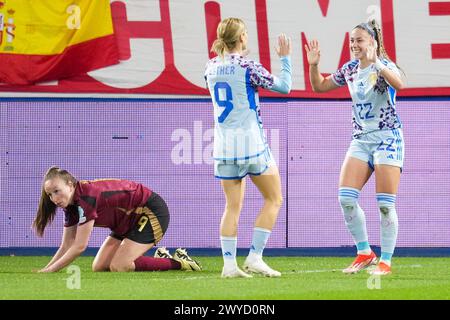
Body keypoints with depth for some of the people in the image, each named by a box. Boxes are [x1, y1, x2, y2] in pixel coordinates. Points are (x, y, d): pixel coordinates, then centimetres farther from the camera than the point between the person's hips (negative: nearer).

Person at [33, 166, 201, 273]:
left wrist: (49, 271, -26)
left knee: (118, 267, -22)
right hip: (131, 220, 10)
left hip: (152, 212, -10)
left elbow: (79, 246, -29)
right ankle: (160, 258, 14)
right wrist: (44, 270, -13)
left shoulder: (86, 196, -30)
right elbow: (66, 247, 1)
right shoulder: (71, 206, -3)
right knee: (99, 267, 3)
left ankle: (178, 263, -9)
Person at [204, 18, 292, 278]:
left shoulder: (211, 67, 6)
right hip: (251, 143, -5)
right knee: (274, 199, 9)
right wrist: (285, 58, 9)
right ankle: (255, 257, 0)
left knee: (233, 207, 9)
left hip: (224, 146, 5)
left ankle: (229, 264, -1)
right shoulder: (247, 66, -11)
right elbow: (284, 87, -3)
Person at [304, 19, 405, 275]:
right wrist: (314, 65, 3)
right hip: (361, 139, 6)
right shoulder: (350, 69, 8)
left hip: (387, 138, -6)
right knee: (346, 198, -7)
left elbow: (399, 84, -33)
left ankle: (386, 261, 3)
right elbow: (320, 86, 20)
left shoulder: (384, 65, -10)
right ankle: (365, 253, 6)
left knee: (385, 204, -6)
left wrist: (376, 63, -44)